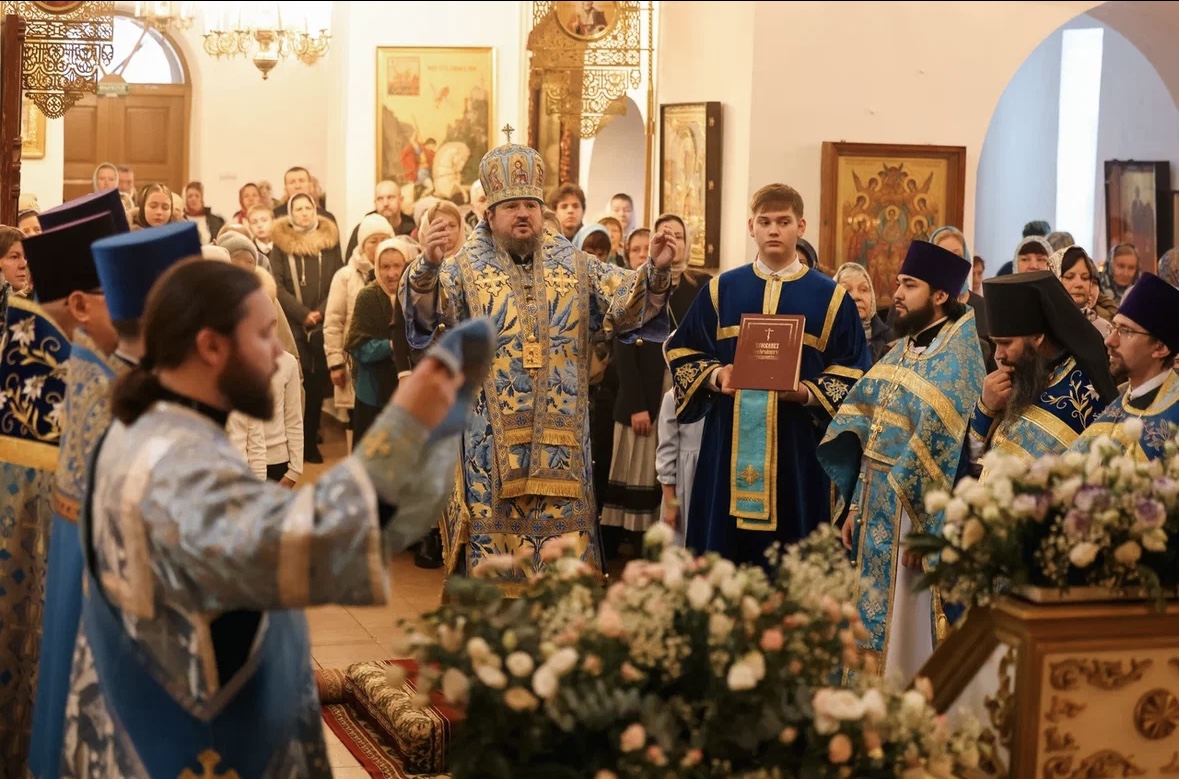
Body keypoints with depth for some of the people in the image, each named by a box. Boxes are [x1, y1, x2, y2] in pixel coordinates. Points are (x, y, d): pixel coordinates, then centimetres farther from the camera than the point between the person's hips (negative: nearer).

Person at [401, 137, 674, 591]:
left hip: (558, 430, 3)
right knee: (494, 519, 1)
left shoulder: (574, 265, 10)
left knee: (561, 521, 5)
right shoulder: (468, 265, 1)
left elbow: (625, 303, 4)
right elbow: (430, 308, -14)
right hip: (492, 430, -2)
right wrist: (426, 268, -34)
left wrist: (655, 271, -14)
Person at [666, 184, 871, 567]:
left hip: (796, 444, -1)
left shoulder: (831, 297, 5)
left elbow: (852, 373, 2)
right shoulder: (720, 290, 10)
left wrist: (808, 393, -16)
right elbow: (682, 352, 12)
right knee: (723, 555, 3)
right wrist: (715, 375, -8)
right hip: (728, 442, 2)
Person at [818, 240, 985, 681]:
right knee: (870, 624, 13)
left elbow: (937, 446, -19)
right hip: (873, 507, 8)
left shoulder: (955, 359, -14)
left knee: (906, 632, -1)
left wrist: (917, 527, -20)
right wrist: (854, 504, 9)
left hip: (913, 511, -8)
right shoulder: (902, 350, 12)